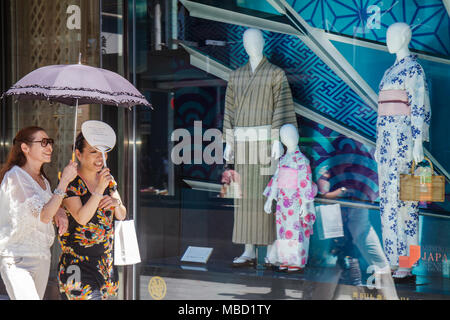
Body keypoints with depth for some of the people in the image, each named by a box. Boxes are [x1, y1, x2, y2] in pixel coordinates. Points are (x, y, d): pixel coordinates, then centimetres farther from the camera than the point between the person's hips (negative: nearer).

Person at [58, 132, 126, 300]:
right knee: (89, 296, -14)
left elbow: (121, 215, 9)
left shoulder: (108, 179, 8)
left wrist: (116, 202, -12)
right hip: (77, 259, -6)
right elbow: (81, 218, -21)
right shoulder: (71, 182, -11)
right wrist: (99, 189, -27)